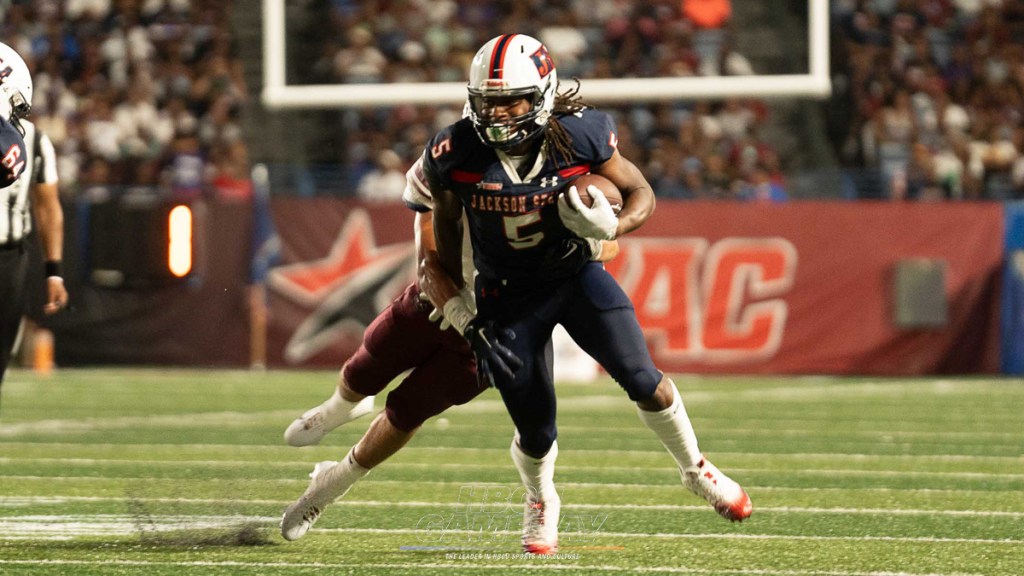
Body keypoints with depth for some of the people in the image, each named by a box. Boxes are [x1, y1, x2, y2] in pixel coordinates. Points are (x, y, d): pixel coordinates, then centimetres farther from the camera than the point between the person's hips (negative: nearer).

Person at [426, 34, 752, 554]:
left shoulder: (578, 136, -21)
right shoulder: (458, 152, -20)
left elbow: (640, 192, -7)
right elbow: (446, 217, 0)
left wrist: (614, 226, -28)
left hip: (574, 273, 0)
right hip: (508, 294, 0)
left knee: (644, 383, -12)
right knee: (535, 434, 2)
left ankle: (696, 471, 18)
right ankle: (540, 501, 38)